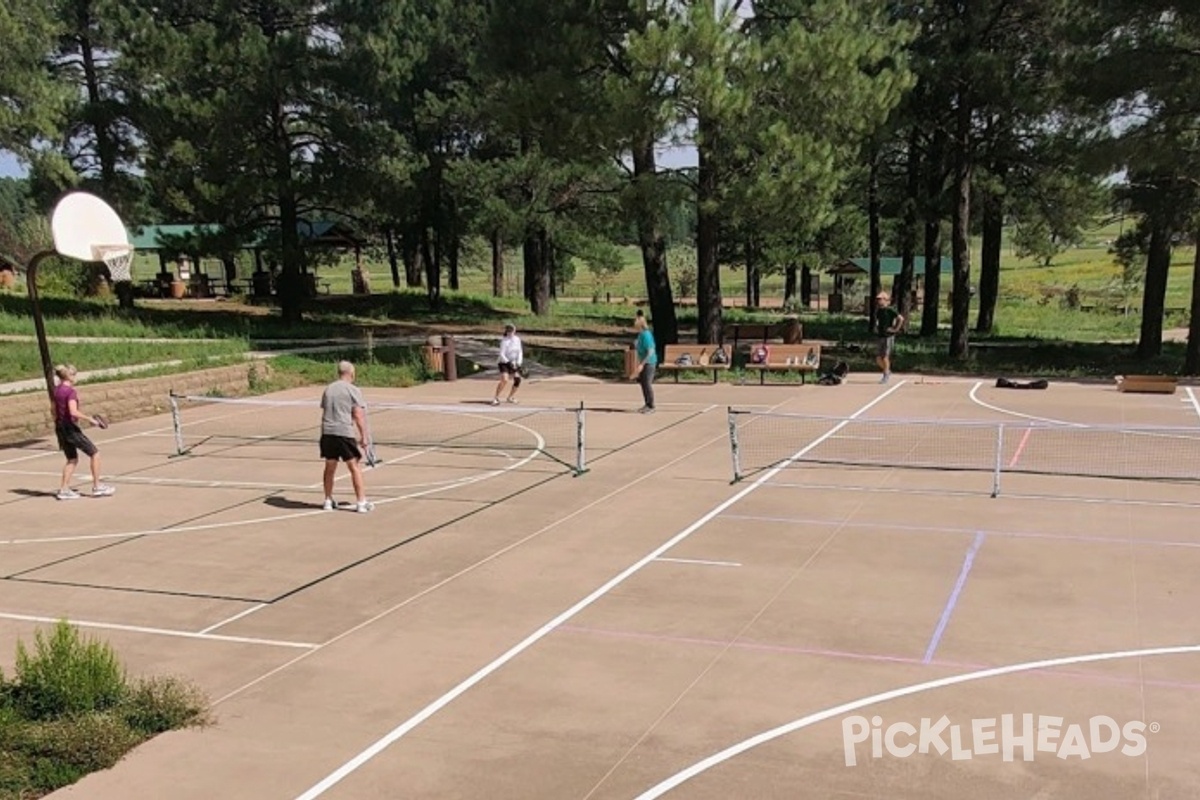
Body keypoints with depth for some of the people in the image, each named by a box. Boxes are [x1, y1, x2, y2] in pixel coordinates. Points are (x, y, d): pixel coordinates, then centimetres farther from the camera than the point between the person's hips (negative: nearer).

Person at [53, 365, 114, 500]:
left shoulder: (56, 390, 9)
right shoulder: (71, 391, -16)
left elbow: (55, 412, 15)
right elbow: (73, 412, -28)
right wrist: (90, 418, -19)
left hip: (60, 428, 8)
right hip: (70, 428, -8)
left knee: (72, 460, 19)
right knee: (94, 454, 3)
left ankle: (64, 489, 14)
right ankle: (97, 487, 7)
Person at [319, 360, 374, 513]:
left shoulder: (328, 389, 14)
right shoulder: (353, 390, -4)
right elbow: (358, 415, -9)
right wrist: (363, 436, -4)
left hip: (327, 432, 6)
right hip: (345, 433, -6)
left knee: (330, 467, 15)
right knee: (355, 467, 0)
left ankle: (328, 501, 23)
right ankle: (361, 502, -2)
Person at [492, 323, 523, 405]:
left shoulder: (517, 339, 1)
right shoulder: (504, 341, -17)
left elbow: (520, 352, 5)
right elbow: (502, 355, -19)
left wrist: (519, 362, -8)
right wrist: (509, 363, -26)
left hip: (514, 363, 6)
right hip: (505, 363, -6)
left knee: (517, 380, -2)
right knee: (504, 380, -24)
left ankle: (510, 397, 18)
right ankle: (496, 398, -17)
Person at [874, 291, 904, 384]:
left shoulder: (890, 310, -11)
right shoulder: (878, 311, 10)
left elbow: (901, 319, -15)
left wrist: (896, 329, -14)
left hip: (889, 337, -7)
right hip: (881, 337, 7)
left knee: (885, 357, -8)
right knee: (878, 358, 4)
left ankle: (885, 376, 4)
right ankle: (888, 372, 25)